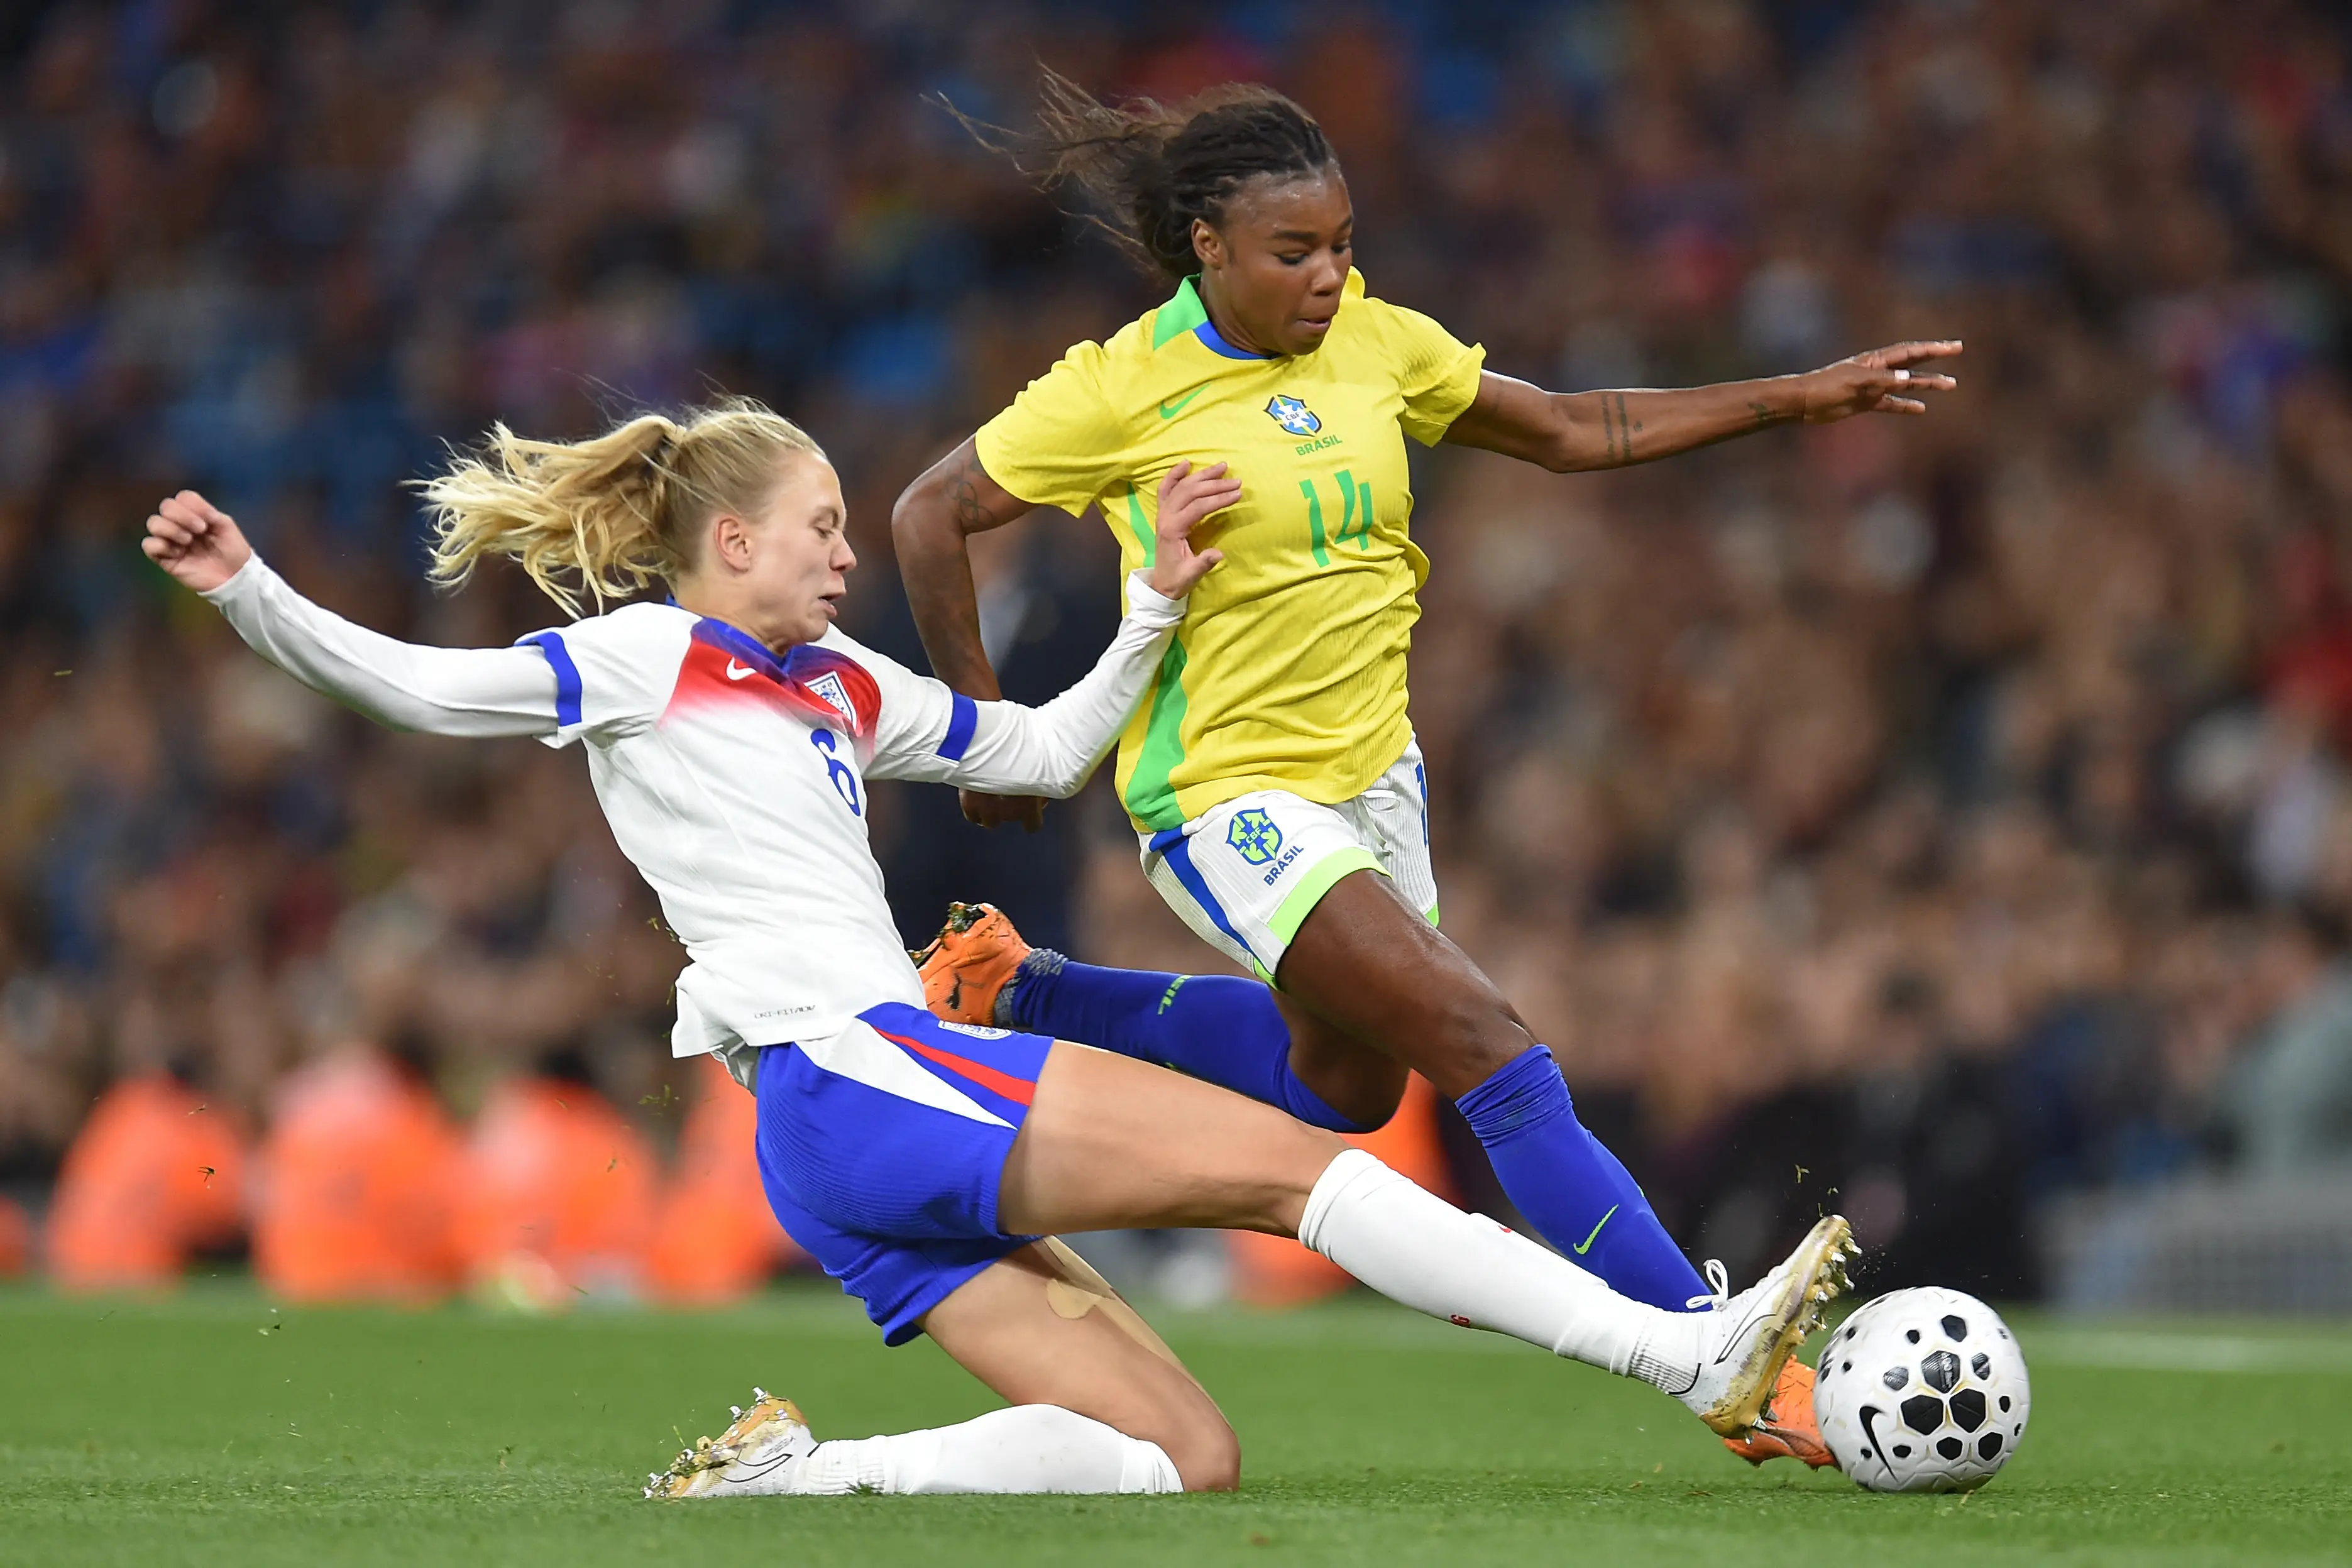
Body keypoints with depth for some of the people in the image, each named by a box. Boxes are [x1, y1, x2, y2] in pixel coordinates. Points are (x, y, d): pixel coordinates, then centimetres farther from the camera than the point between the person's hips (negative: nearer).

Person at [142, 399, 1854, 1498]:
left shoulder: (839, 686, 24)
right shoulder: (648, 657, 1)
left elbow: (1045, 751, 31)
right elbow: (415, 686, -7)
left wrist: (1161, 604, 21)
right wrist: (247, 590, -21)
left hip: (876, 1134, 9)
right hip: (850, 1076, -9)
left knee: (1184, 1458, 1)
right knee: (1282, 1155, -13)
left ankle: (797, 1473, -7)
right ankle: (1685, 1352, -16)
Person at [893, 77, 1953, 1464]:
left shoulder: (1374, 343, 0)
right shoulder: (1126, 388, -16)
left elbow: (1568, 432, 10)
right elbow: (930, 517, -6)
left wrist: (1794, 401, 5)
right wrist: (983, 726, -4)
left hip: (1372, 769, 8)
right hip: (1233, 798, -8)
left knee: (1345, 1085, 25)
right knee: (1497, 1058, -19)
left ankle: (1026, 1003, 38)